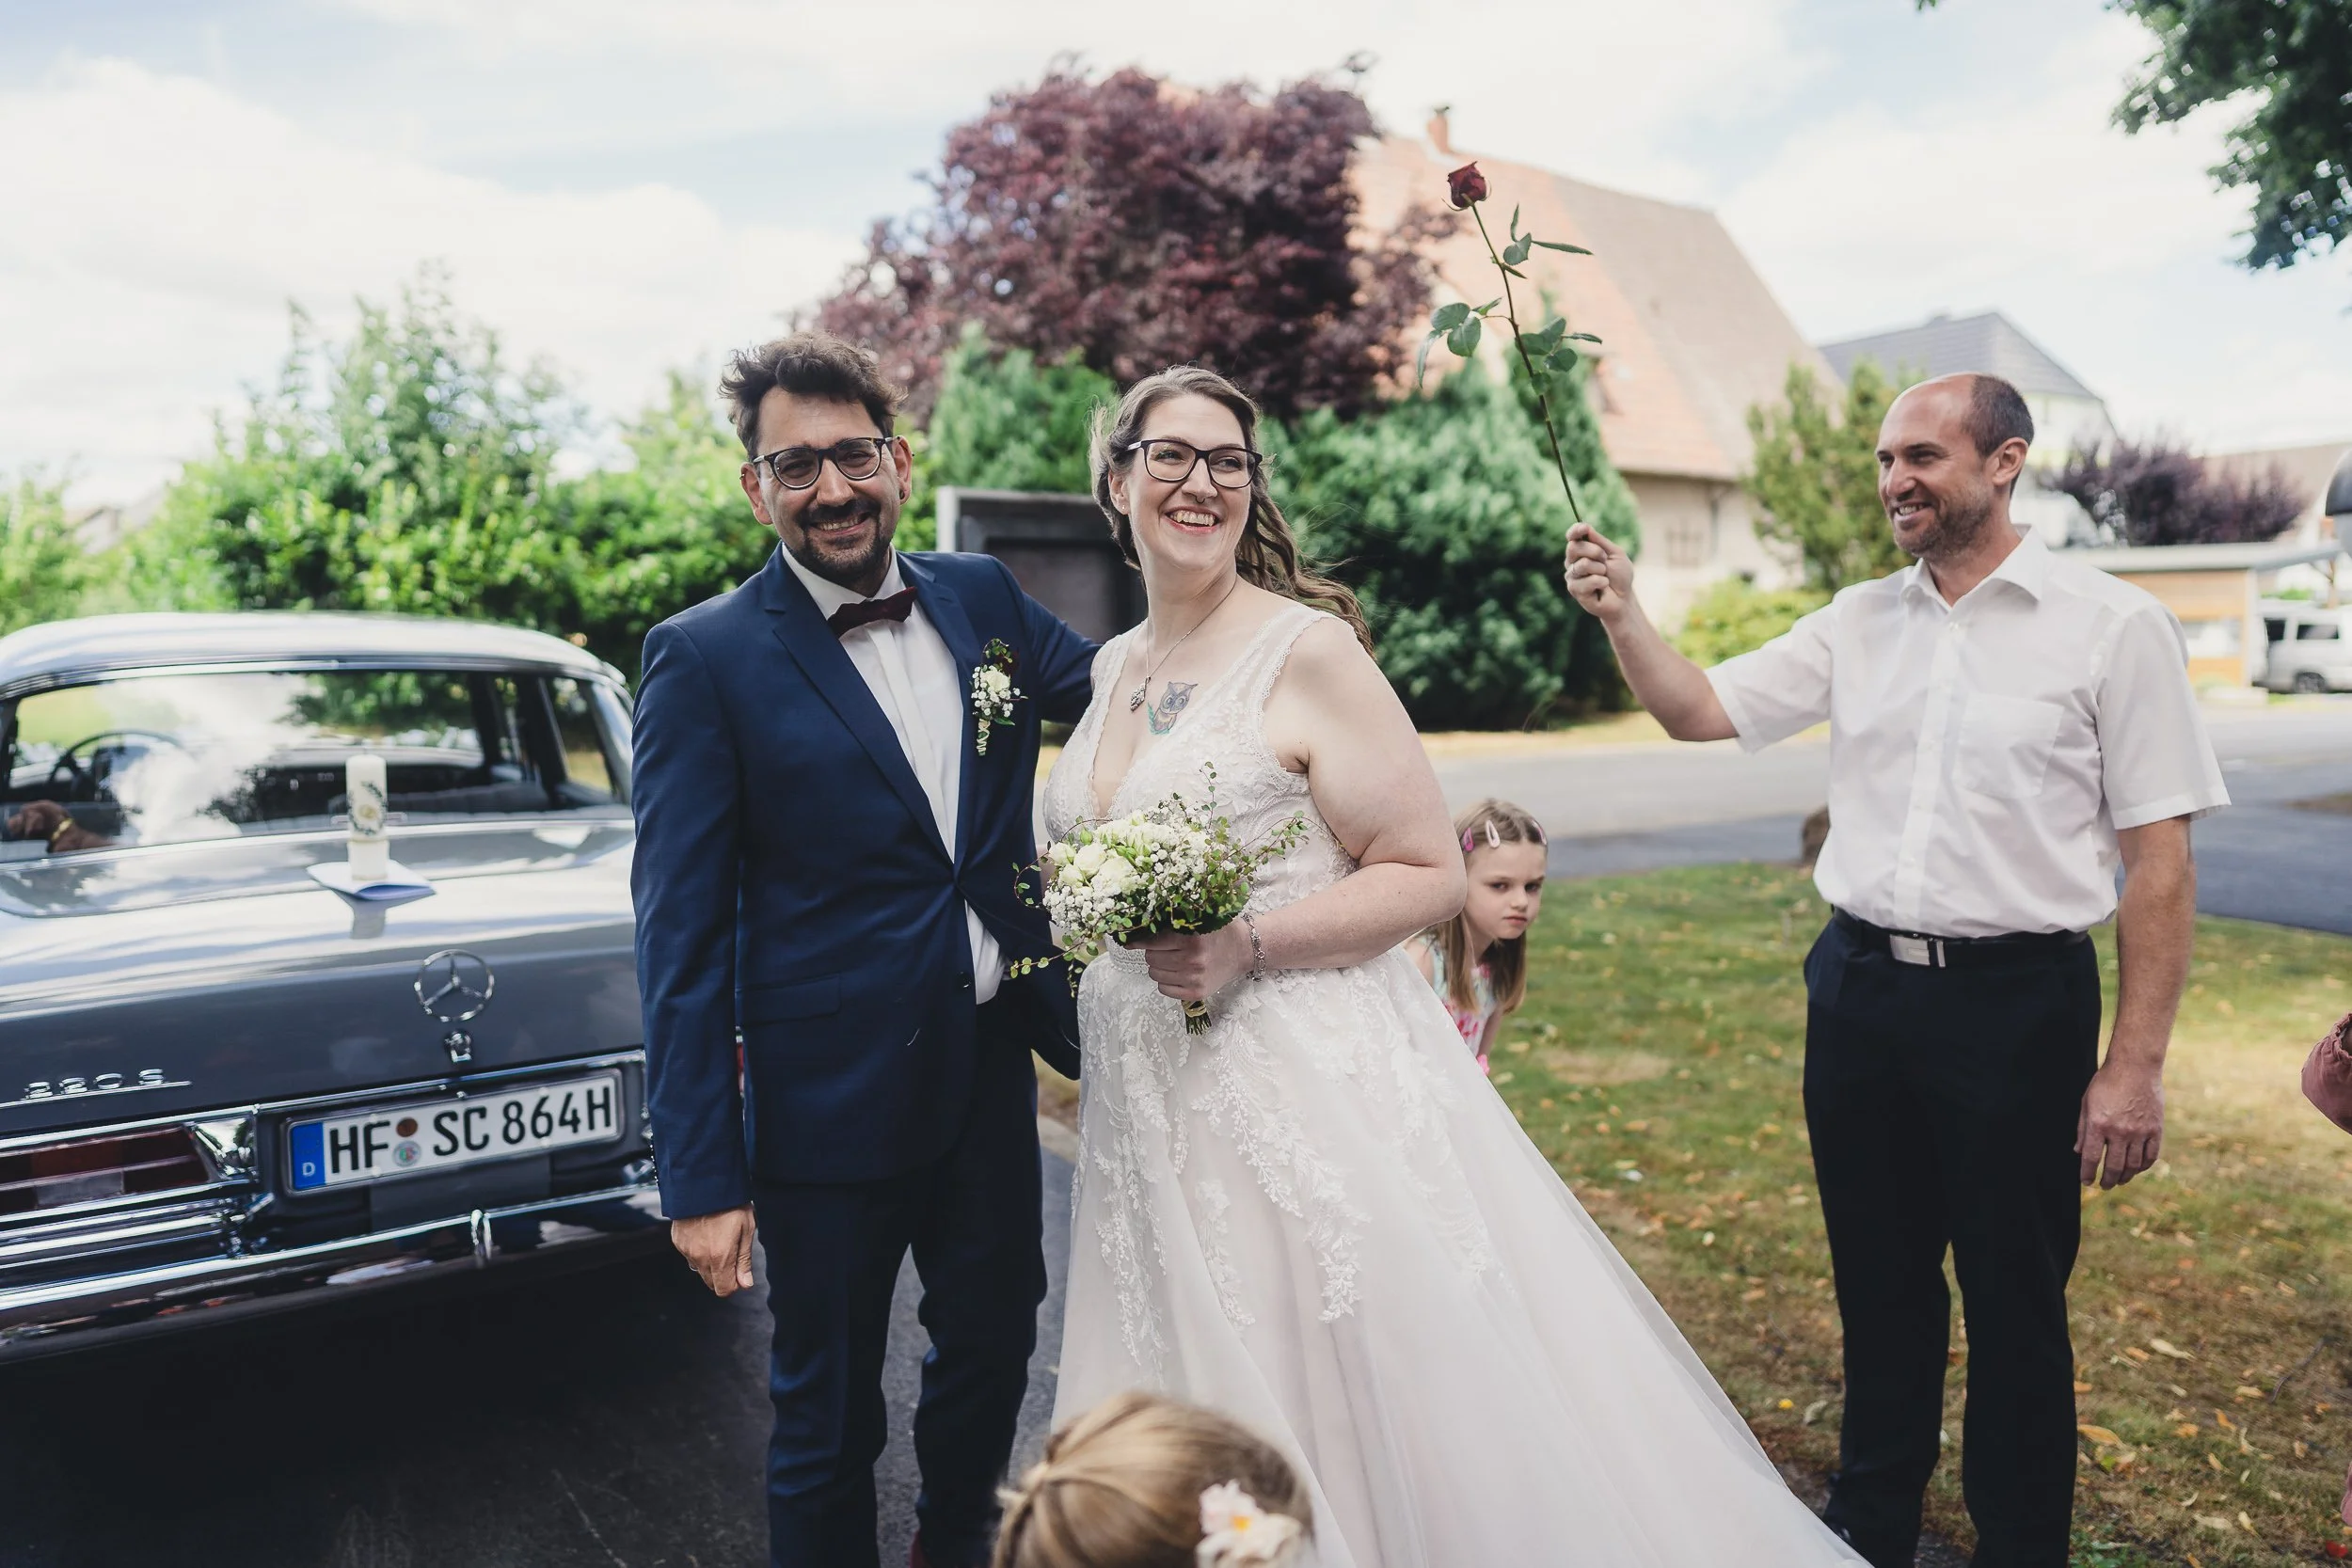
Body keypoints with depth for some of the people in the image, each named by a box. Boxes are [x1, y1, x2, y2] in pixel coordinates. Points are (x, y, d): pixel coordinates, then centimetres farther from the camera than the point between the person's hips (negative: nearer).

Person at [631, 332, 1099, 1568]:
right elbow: (681, 936, -13)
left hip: (995, 1064, 5)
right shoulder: (704, 658, -12)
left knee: (996, 1344, 24)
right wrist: (700, 1175, -14)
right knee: (828, 1417, 13)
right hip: (832, 1095, -5)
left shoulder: (983, 600, 3)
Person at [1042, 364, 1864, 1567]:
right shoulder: (1113, 668, 11)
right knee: (1195, 1451, 17)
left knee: (1350, 1412, 4)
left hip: (1310, 1095, -6)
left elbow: (1428, 873, -13)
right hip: (1151, 1109, 7)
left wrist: (1246, 946, -22)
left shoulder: (1307, 650, -11)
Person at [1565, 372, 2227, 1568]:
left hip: (2016, 1003, -4)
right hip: (1858, 993, 4)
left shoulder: (2112, 627, -7)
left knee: (2015, 1309, 10)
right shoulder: (1859, 623, 6)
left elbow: (2158, 858, -9)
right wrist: (1622, 617, -13)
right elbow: (1701, 711, 5)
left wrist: (2136, 1063, -12)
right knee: (1878, 1289, 18)